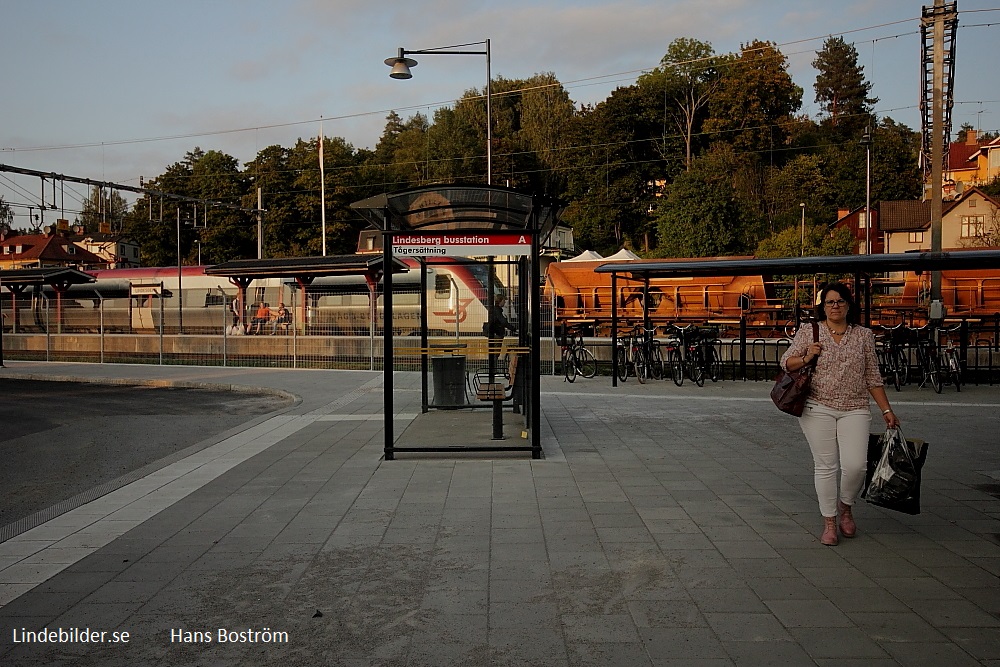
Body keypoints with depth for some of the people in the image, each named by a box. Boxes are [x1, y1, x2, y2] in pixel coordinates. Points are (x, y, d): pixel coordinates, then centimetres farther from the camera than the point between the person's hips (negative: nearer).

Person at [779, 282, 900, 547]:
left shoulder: (864, 335, 9)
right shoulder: (808, 331, 5)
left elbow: (873, 377, 11)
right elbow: (786, 362, 7)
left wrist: (887, 410, 7)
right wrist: (806, 358, -12)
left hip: (855, 410, 1)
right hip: (818, 408, -1)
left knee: (855, 465, -11)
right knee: (825, 466, 1)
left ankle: (845, 506, 19)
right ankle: (829, 522, 14)